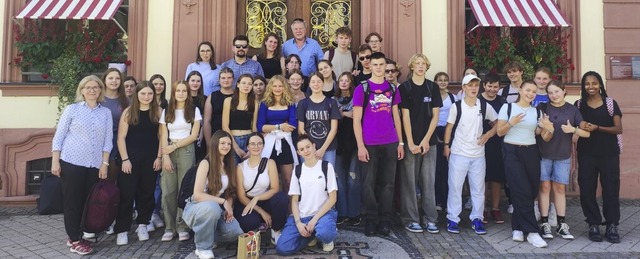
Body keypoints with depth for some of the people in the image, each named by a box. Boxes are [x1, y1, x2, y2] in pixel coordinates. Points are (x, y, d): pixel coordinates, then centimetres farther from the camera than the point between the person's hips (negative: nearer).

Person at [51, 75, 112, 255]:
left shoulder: (106, 113, 7)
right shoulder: (72, 109, 0)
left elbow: (108, 140, 5)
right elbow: (58, 137, -1)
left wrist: (104, 163, -1)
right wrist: (55, 161, -7)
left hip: (94, 165, 3)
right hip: (71, 162, -3)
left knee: (87, 202, 8)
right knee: (72, 202, 2)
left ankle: (76, 236, 23)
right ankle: (75, 241, 11)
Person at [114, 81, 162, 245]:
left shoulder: (158, 112, 2)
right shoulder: (129, 112, -3)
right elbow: (121, 138, -4)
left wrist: (159, 157, -2)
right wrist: (125, 159, -10)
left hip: (151, 158, 2)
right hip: (131, 158, -2)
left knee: (147, 191, 9)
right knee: (126, 193, -1)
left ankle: (142, 225, 23)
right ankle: (122, 230, 7)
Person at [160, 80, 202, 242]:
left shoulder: (194, 111, 6)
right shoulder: (166, 112, 12)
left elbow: (194, 136, -1)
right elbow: (163, 137, 5)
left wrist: (174, 146, -6)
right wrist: (165, 156, -7)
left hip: (186, 151, -2)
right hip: (169, 152, 2)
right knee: (168, 191, -3)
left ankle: (183, 227, 3)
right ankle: (169, 227, 5)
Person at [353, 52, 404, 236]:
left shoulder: (392, 89, 11)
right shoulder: (362, 88, -2)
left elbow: (396, 116, 14)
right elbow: (356, 120, -5)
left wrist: (400, 142, 9)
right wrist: (360, 146, -12)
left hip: (390, 143, 4)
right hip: (370, 144, -3)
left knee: (388, 182, 7)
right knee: (369, 183, 2)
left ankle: (385, 220, 17)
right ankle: (371, 220, 14)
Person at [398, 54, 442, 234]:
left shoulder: (433, 87, 8)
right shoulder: (404, 88, 0)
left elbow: (435, 115, 4)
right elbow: (405, 116, -5)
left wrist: (426, 139, -6)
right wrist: (410, 143, -12)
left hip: (429, 141, 2)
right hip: (410, 141, -2)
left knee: (429, 180, 5)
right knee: (409, 181, 1)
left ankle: (430, 219, 12)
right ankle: (411, 219, 9)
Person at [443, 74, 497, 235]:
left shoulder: (485, 107, 2)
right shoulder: (457, 106, -4)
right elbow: (449, 127, 2)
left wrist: (488, 135, -3)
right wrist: (446, 145, -2)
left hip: (478, 154, 2)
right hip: (458, 154, -2)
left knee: (478, 188, 8)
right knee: (455, 187, 2)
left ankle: (476, 219, 21)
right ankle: (453, 219, 12)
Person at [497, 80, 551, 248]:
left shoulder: (536, 111, 10)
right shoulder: (507, 107, 0)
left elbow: (541, 136, 8)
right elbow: (499, 132, -2)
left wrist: (547, 129, -12)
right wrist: (511, 123, -18)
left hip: (531, 153, 5)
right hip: (512, 153, -4)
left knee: (531, 192, 3)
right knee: (523, 192, -8)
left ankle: (517, 228, 16)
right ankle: (531, 231, -3)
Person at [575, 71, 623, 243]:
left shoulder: (610, 103, 1)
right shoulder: (579, 104, 6)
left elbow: (618, 129, -4)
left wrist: (597, 128, -18)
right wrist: (580, 127, -8)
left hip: (609, 153, -1)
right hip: (586, 153, 1)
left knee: (611, 189, -1)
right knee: (587, 189, 0)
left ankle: (612, 226, 8)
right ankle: (594, 225, 10)